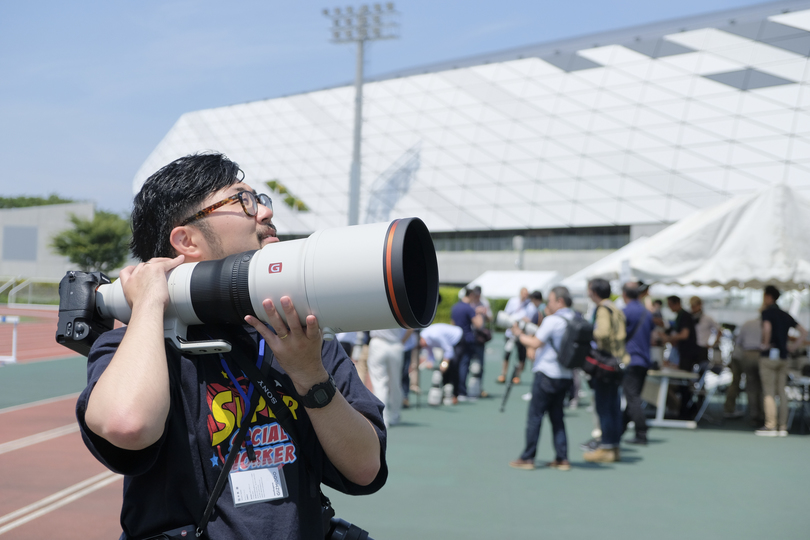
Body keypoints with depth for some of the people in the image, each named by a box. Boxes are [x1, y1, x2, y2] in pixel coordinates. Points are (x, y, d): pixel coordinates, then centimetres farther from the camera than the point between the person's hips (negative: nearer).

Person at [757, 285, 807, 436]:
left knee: (769, 392, -6)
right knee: (781, 392, 7)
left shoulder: (767, 312, -6)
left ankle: (770, 426, -9)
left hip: (769, 356, -6)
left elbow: (767, 327, -28)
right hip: (783, 357, 6)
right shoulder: (785, 315, 14)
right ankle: (782, 427, 6)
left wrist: (765, 343, -14)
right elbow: (804, 331, 16)